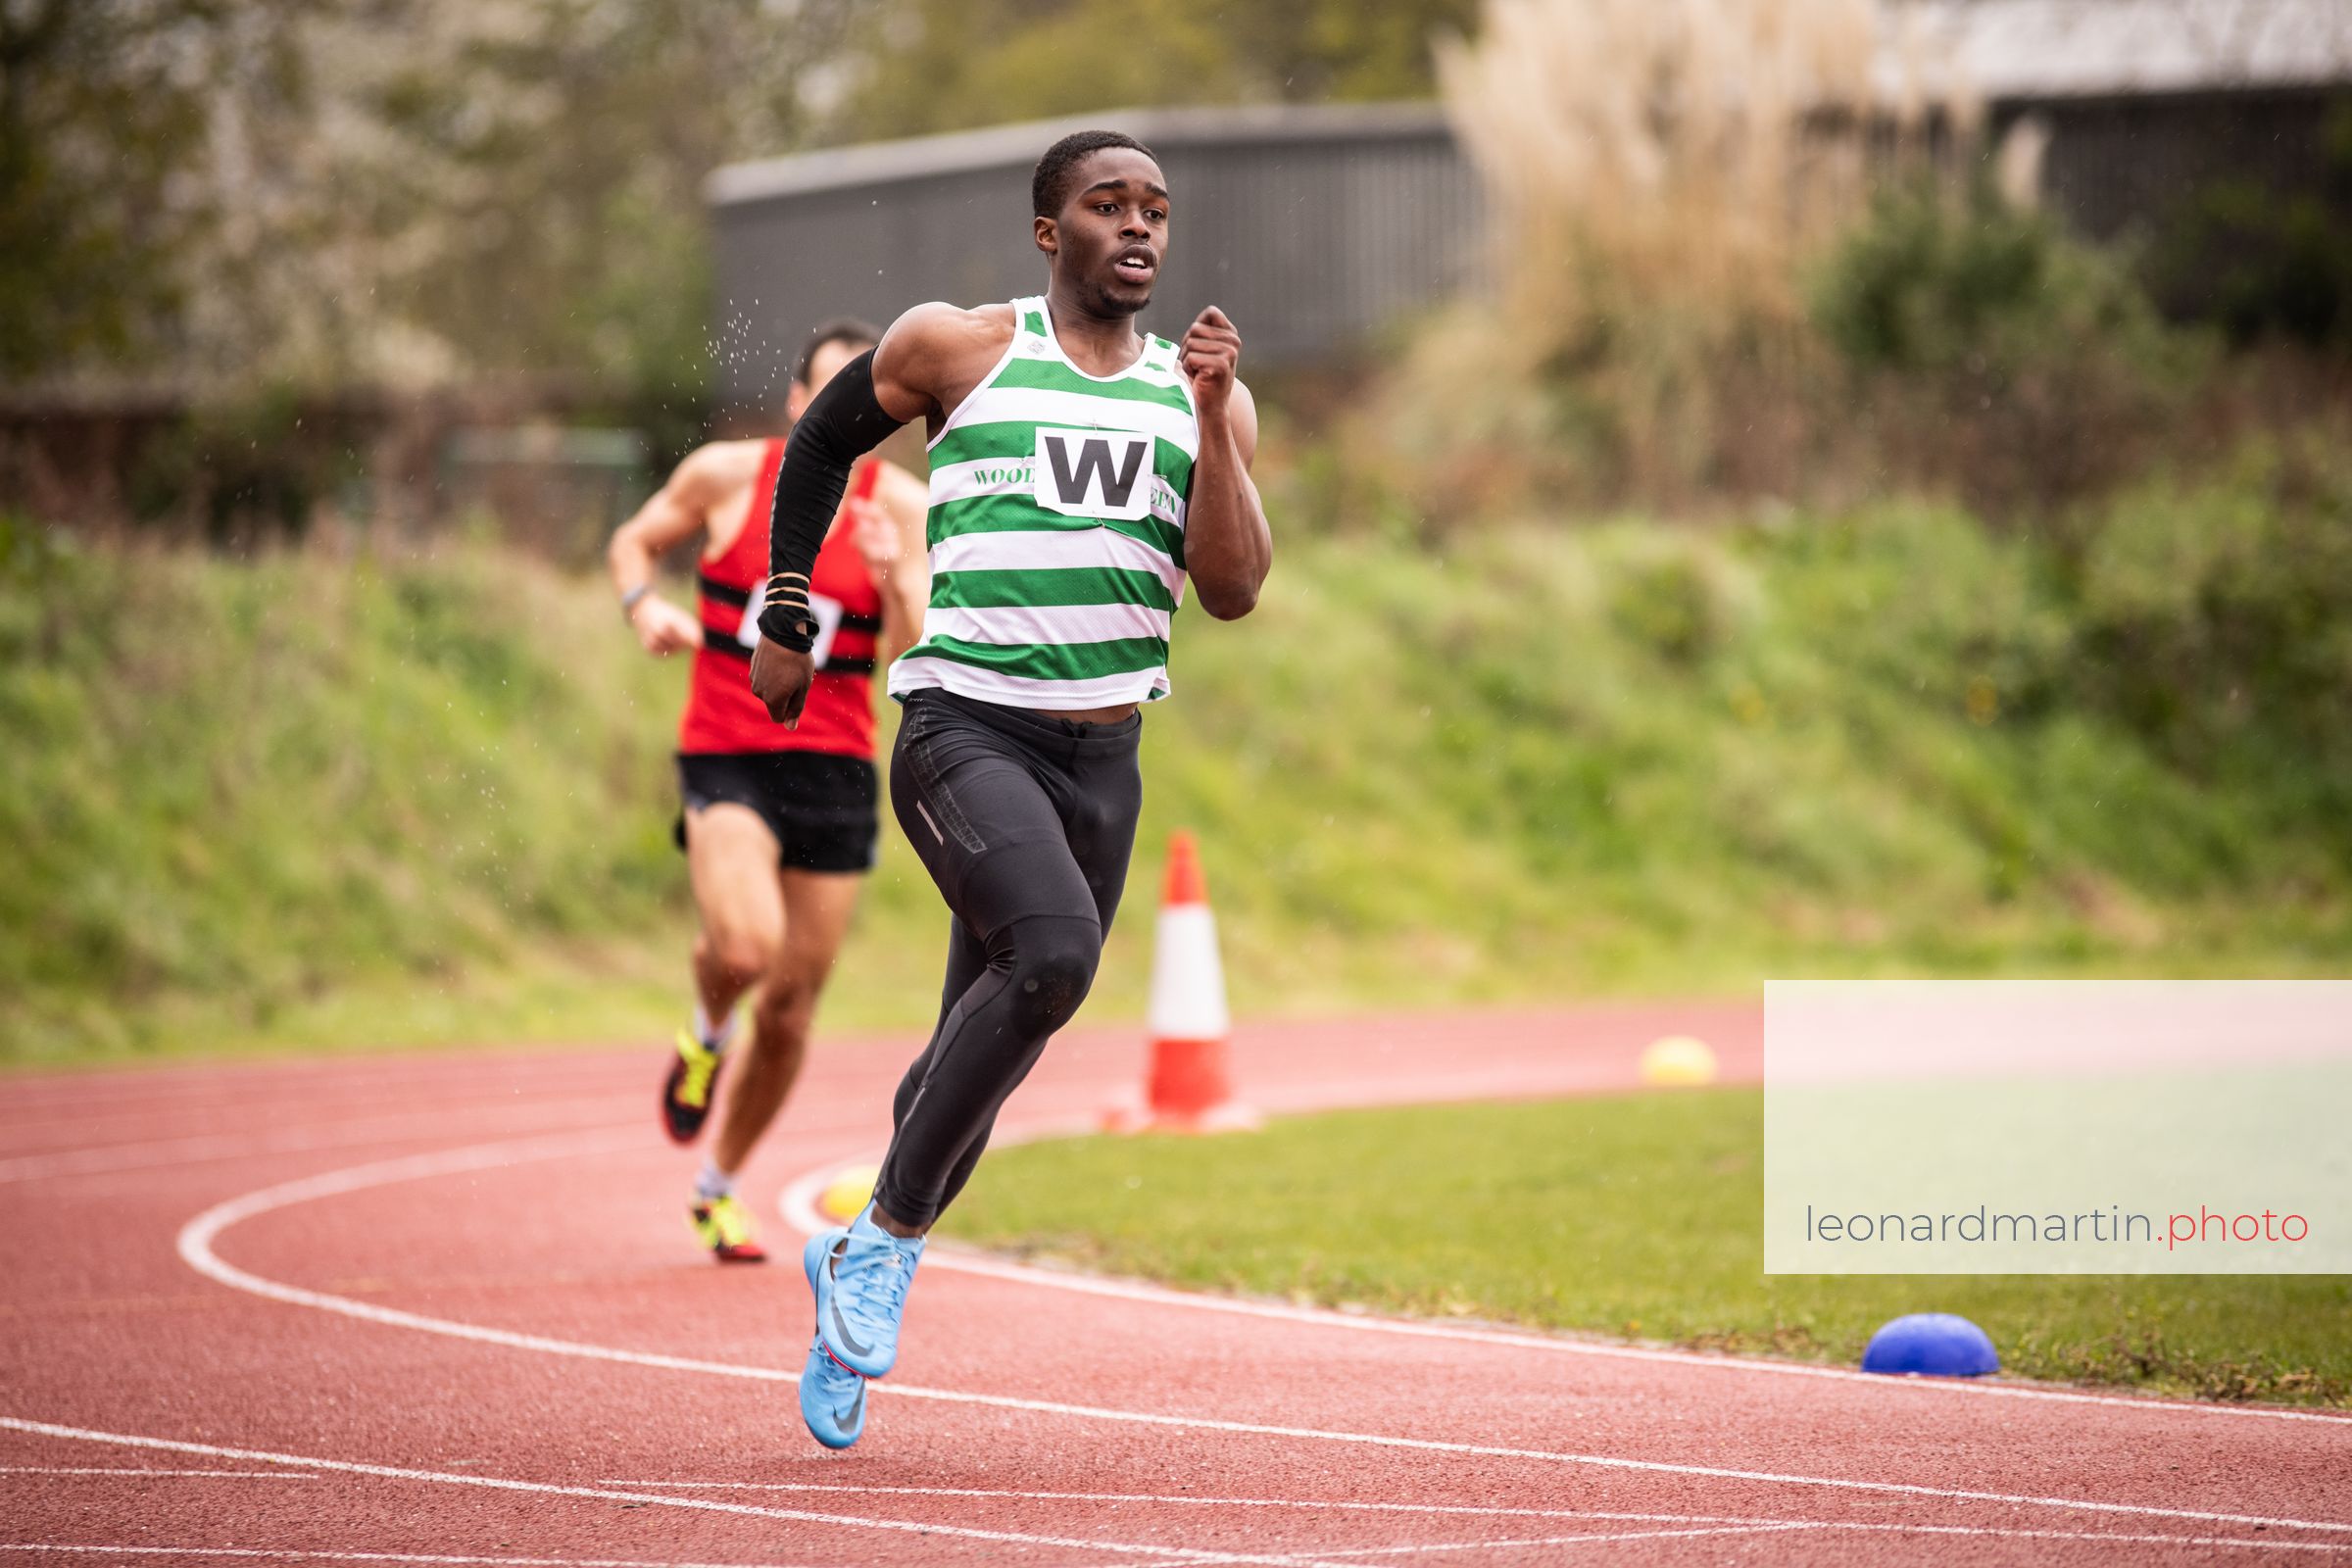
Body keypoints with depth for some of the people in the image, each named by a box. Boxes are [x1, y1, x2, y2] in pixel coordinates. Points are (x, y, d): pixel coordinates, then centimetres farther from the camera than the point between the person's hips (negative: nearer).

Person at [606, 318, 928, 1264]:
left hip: (836, 770, 2)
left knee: (790, 1010, 7)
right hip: (726, 759, -2)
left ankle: (719, 1189, 31)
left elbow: (915, 656, -7)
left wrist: (894, 578, -26)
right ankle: (706, 1034, 9)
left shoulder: (900, 506, -1)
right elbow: (634, 541, 15)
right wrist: (643, 608, -5)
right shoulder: (727, 475, -2)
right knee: (746, 945, -29)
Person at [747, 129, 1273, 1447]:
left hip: (1105, 756, 5)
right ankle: (887, 1235, -16)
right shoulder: (956, 349, 1)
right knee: (1053, 952, -31)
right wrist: (785, 616, 16)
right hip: (966, 728, -5)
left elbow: (1234, 592, 0)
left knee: (991, 1048, 11)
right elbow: (823, 442, 17)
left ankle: (856, 1279, 32)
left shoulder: (1201, 393, 10)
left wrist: (1211, 415, -10)